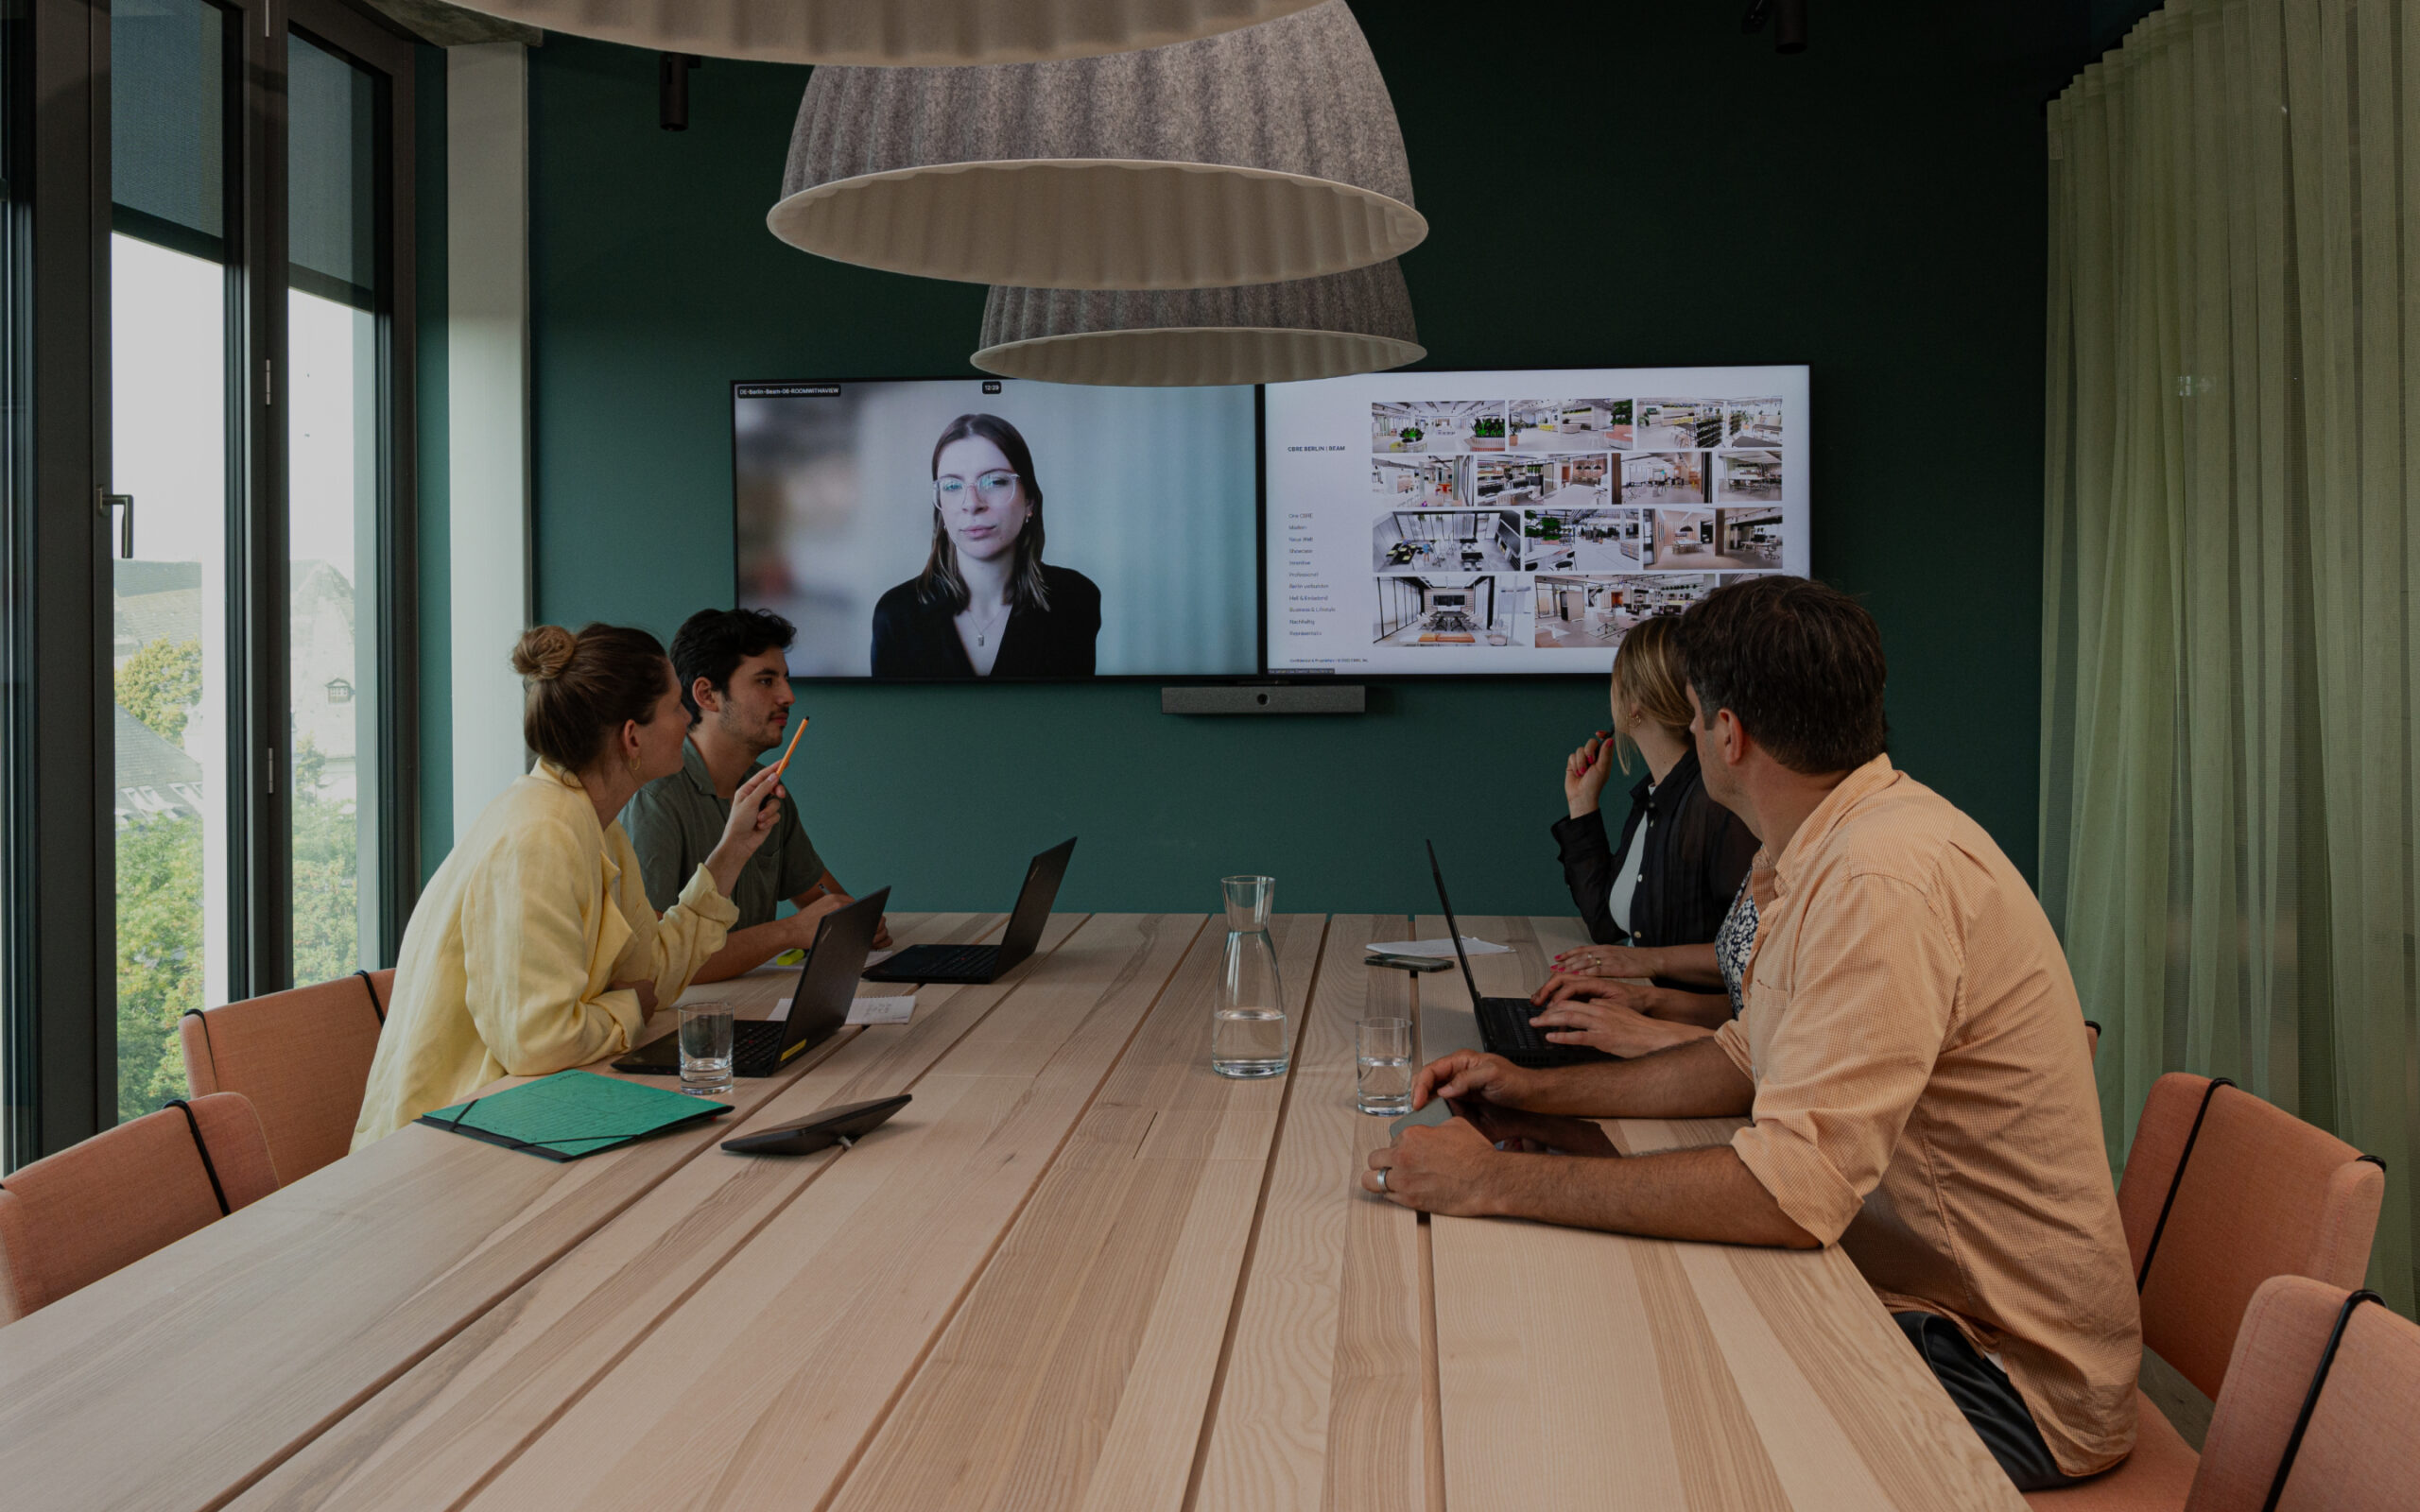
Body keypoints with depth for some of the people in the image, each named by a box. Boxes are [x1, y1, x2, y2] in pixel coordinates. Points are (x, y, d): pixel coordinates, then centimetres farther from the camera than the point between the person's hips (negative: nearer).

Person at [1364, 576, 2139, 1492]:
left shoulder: (1884, 880, -28)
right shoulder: (1835, 849, 7)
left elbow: (1791, 1193, -33)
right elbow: (1753, 1060, 18)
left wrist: (1494, 1183, -28)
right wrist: (1545, 1092, 9)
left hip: (2003, 1369, -9)